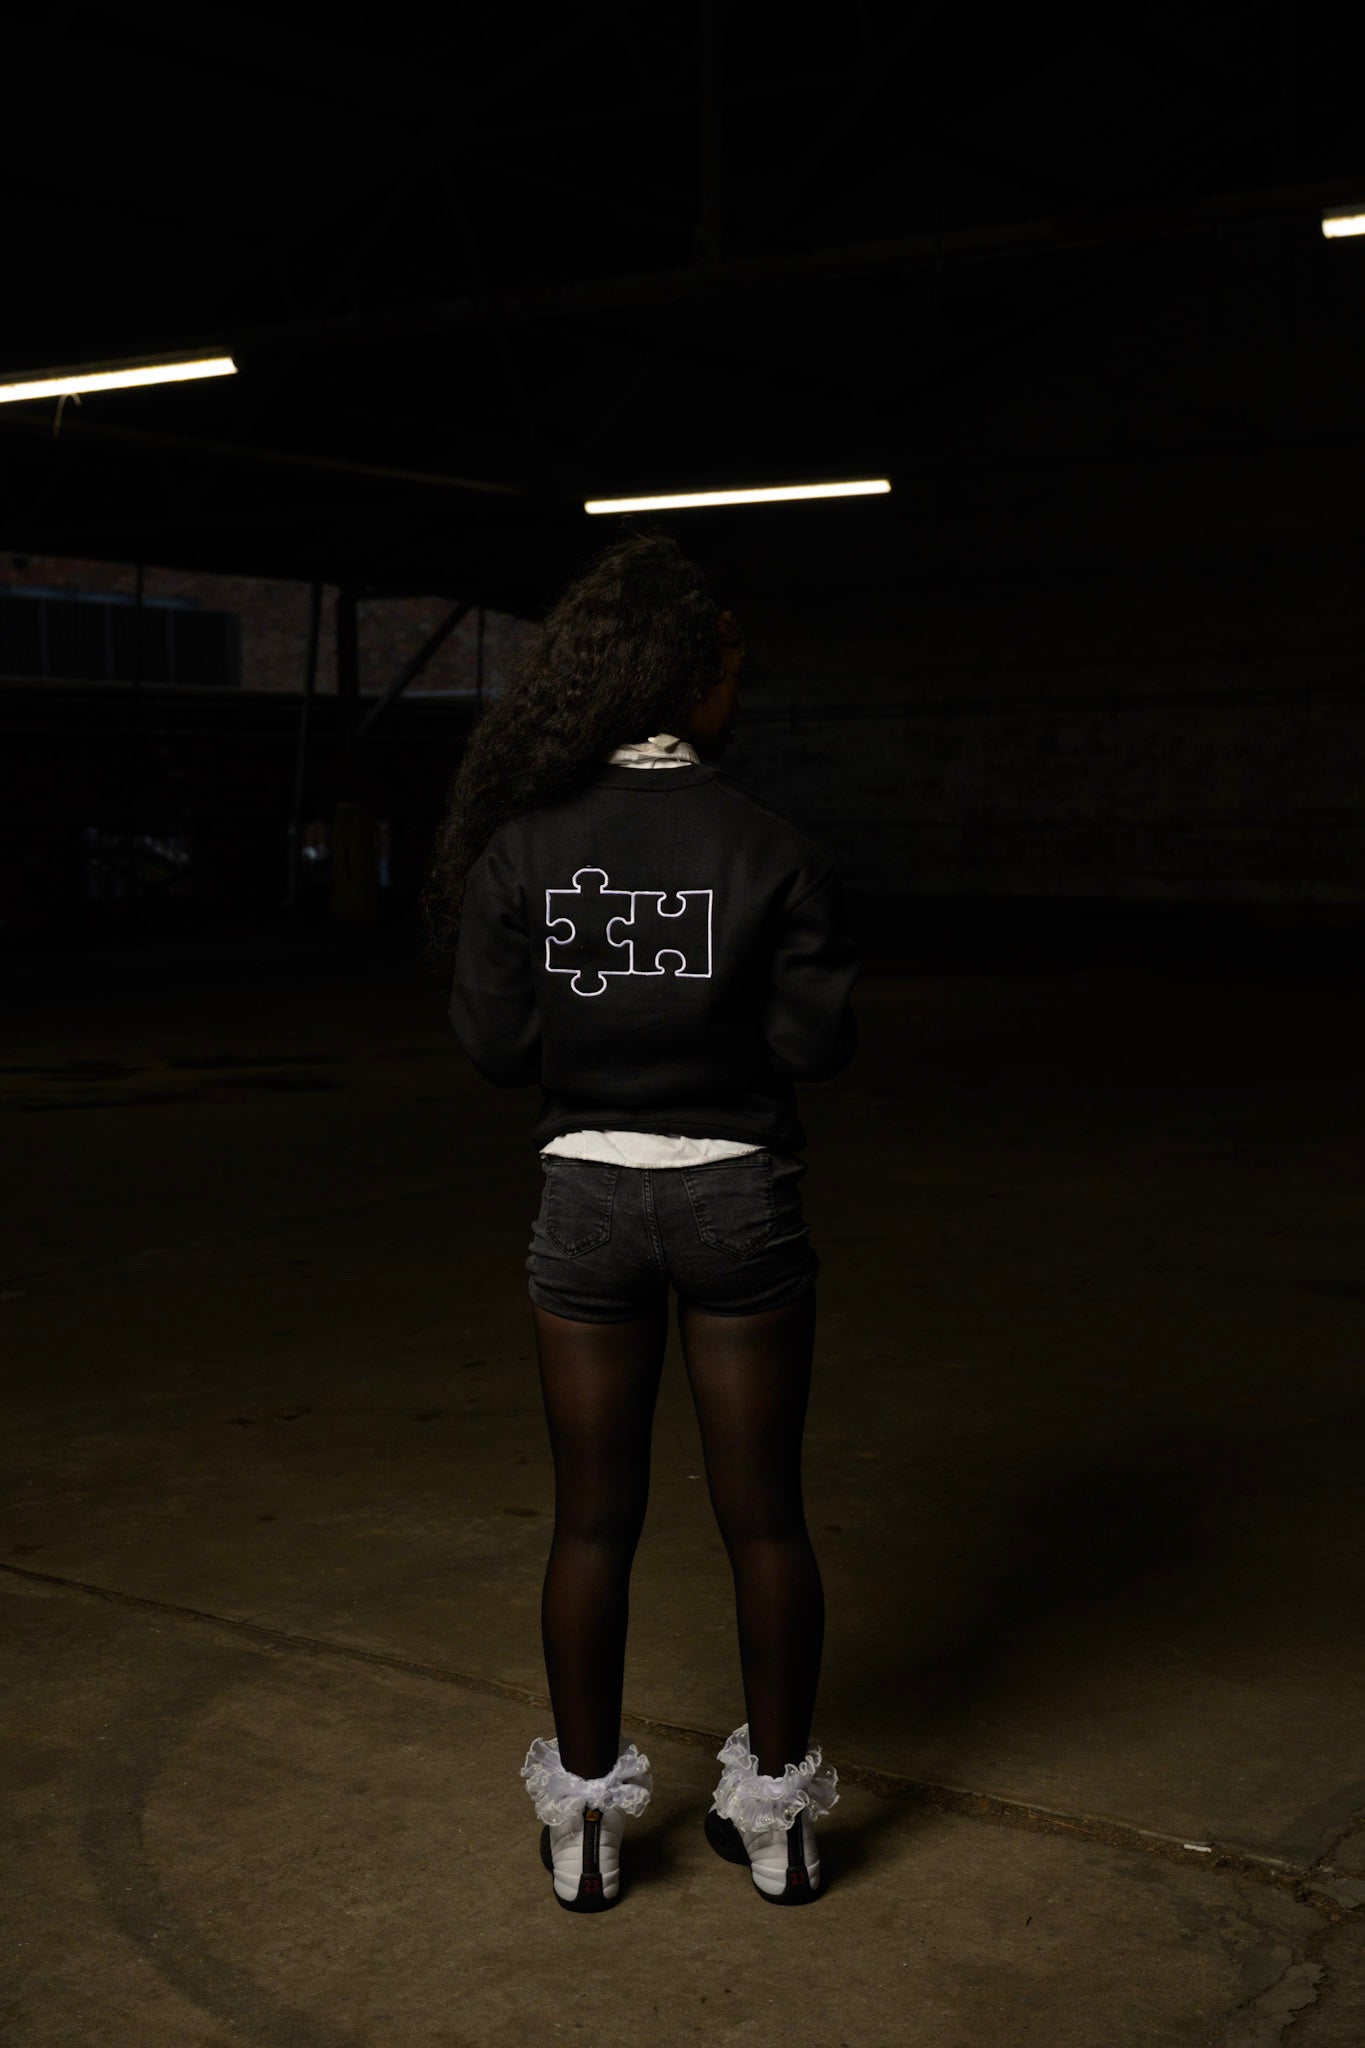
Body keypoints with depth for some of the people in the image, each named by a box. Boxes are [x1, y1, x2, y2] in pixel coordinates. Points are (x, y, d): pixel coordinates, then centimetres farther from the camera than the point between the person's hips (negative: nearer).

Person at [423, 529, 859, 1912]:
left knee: (593, 1520, 13)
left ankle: (584, 1823, 24)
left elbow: (494, 1047, -5)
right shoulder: (768, 850, -10)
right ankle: (776, 1812, 25)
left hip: (590, 1193, 1)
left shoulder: (520, 849, -6)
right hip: (737, 1194, -1)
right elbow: (817, 1045, -10)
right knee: (762, 1515, 13)